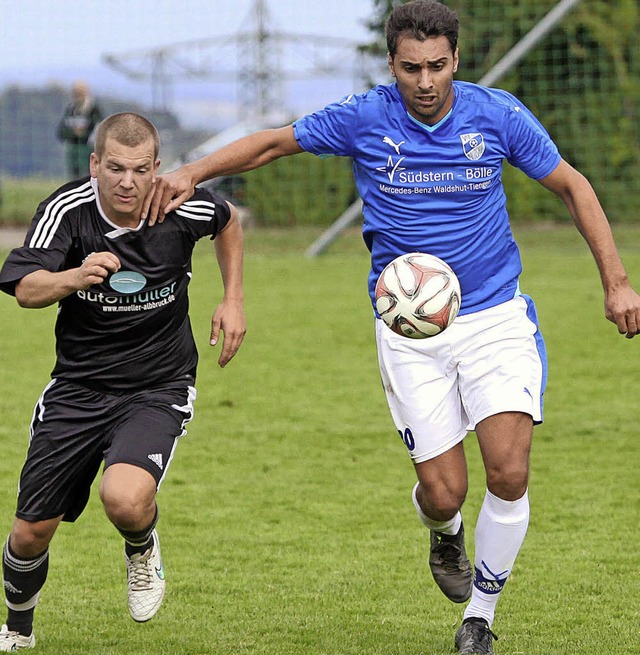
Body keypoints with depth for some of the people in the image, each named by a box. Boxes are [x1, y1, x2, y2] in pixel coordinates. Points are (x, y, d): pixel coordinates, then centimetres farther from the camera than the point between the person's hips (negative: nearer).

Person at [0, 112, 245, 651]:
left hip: (159, 389, -1)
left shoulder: (183, 208, -13)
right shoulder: (67, 210, -15)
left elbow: (229, 222, 12)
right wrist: (74, 277, -46)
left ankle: (142, 548, 8)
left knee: (126, 499, -31)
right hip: (78, 387, 2)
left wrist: (233, 301, 5)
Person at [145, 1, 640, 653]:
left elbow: (572, 186, 6)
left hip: (495, 318, 0)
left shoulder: (499, 115, -6)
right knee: (443, 491, -5)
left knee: (509, 475, -14)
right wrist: (192, 171, -9)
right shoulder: (364, 118, -8)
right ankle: (444, 533, 36)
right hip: (409, 330, 0)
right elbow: (274, 142, 5)